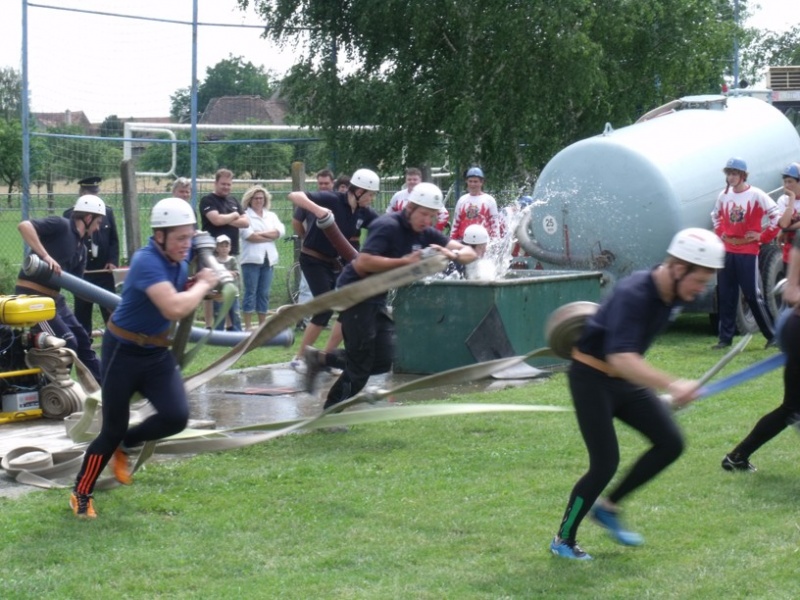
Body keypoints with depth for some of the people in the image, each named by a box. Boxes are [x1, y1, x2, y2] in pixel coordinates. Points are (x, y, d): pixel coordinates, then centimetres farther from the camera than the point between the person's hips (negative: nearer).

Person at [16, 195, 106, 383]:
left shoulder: (81, 248, 14)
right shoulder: (60, 226, -11)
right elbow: (24, 226, -24)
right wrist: (45, 256, -28)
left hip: (53, 296, 10)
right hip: (32, 294, -10)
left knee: (81, 339, 16)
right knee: (66, 344, -12)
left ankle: (102, 385, 27)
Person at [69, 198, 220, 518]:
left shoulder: (179, 259, -3)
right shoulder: (147, 261, -28)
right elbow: (174, 308, -40)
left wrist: (201, 286, -9)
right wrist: (203, 284, -25)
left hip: (157, 352, 7)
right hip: (123, 351, -7)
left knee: (176, 417, -10)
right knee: (113, 429, 1)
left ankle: (124, 445, 19)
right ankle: (81, 493, 22)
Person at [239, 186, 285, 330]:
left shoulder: (272, 216, 17)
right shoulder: (245, 215, 1)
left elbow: (280, 231, 1)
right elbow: (248, 235, -13)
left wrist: (260, 233, -10)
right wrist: (270, 236, -5)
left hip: (268, 259, 5)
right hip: (251, 259, -5)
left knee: (264, 294, 6)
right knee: (251, 292, -5)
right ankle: (248, 326, -3)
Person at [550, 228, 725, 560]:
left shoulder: (672, 293, -5)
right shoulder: (634, 294, -32)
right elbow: (621, 358, -45)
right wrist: (671, 384, -56)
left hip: (626, 380, 8)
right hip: (592, 378, -8)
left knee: (671, 443, 0)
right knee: (605, 463, -11)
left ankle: (608, 507, 14)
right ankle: (563, 540, 7)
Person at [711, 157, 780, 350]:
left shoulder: (756, 195, -9)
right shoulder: (724, 195, 7)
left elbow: (777, 216, -9)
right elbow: (716, 215, 26)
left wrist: (763, 236, -10)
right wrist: (720, 233, 12)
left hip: (748, 252, -5)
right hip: (727, 252, 5)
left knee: (753, 295, -6)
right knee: (725, 296, 5)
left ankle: (772, 336, 4)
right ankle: (725, 338, 10)